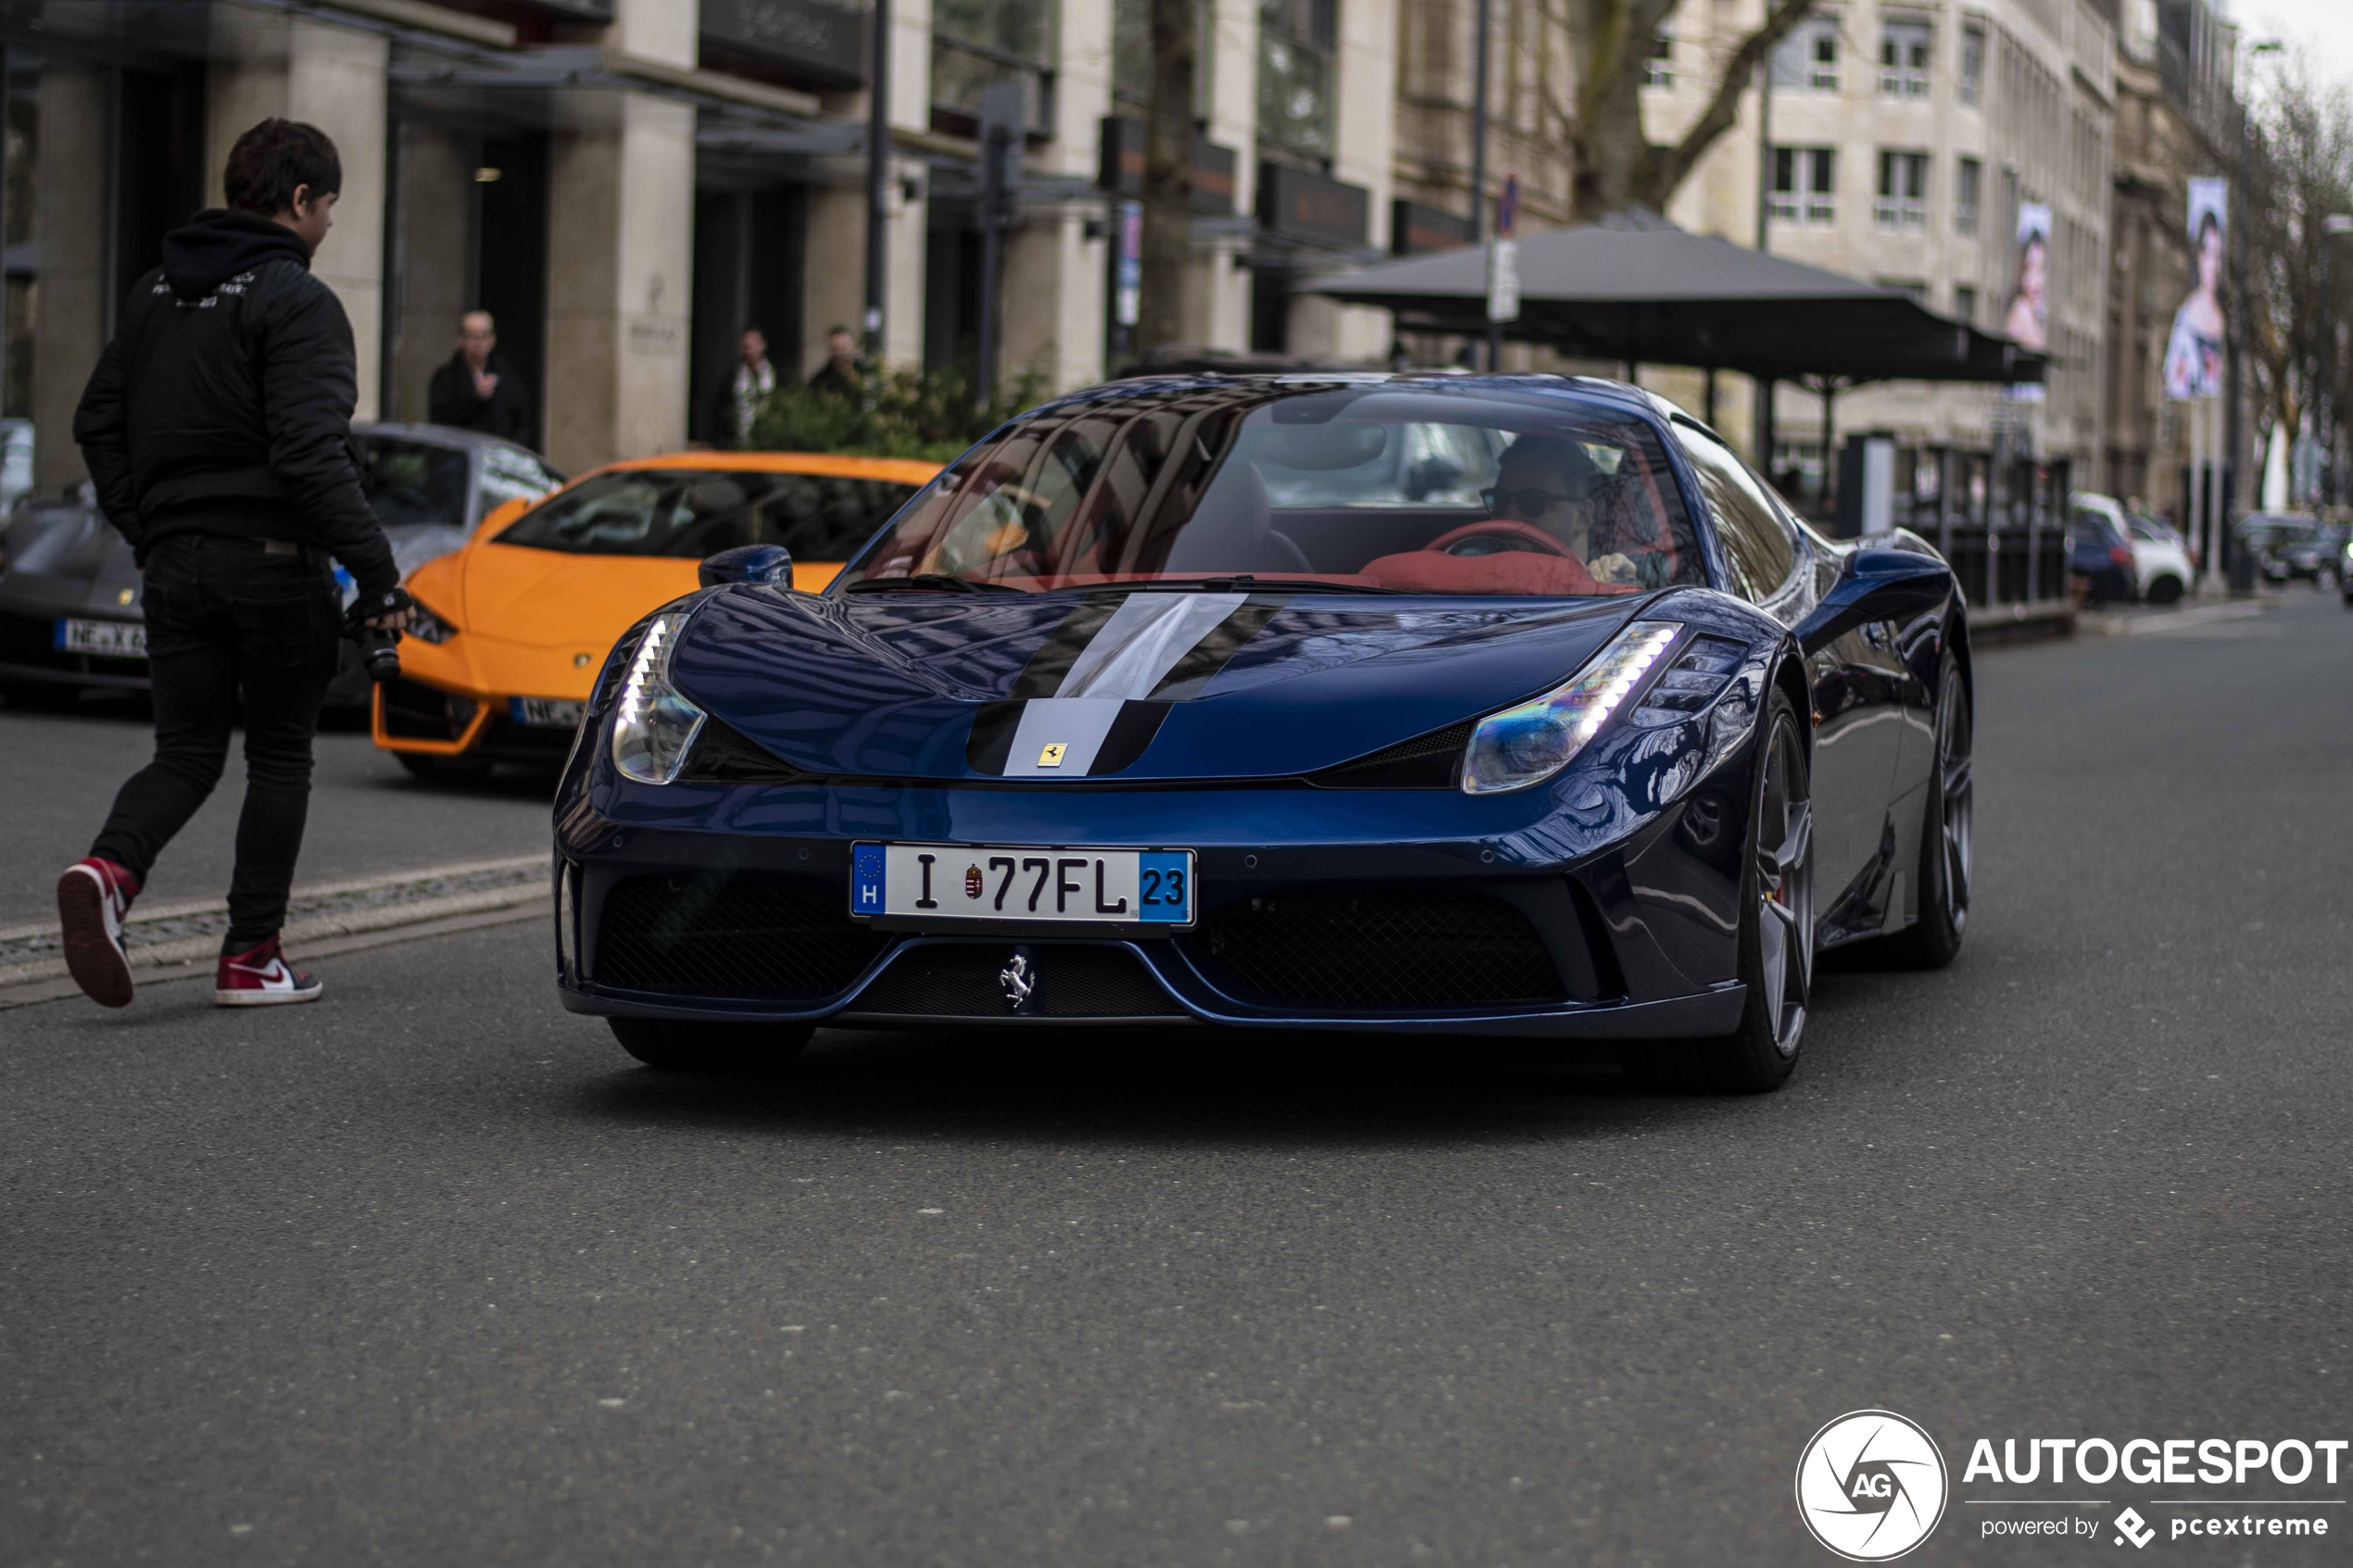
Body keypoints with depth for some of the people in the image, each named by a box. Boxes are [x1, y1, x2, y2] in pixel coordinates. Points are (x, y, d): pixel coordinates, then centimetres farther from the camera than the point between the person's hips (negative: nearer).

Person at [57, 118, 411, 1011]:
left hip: (175, 563, 6)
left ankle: (109, 869, -20)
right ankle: (251, 956, 9)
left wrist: (146, 531, 18)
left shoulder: (155, 293, 12)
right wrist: (375, 569, -19)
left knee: (187, 752, 9)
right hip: (273, 560, -6)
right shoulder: (295, 300, -11)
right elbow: (312, 454, -21)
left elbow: (97, 425, 15)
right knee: (280, 755, 8)